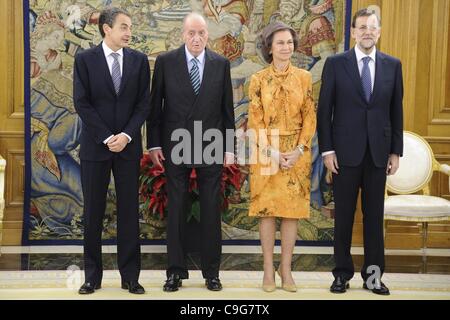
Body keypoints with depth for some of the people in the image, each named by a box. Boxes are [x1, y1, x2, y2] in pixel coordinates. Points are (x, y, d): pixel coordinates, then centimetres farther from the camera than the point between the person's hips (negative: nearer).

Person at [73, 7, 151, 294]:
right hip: (95, 146, -1)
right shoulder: (85, 59, 0)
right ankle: (93, 276, 15)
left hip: (128, 145, 1)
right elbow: (82, 103, -5)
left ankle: (130, 276, 12)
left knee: (129, 211, 4)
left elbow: (144, 103, 2)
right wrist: (107, 137, -12)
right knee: (93, 212, 4)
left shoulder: (139, 60, 5)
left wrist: (126, 136, -11)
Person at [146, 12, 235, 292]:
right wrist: (154, 144, -2)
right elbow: (155, 105, 3)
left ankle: (211, 272, 17)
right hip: (176, 146, -1)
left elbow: (227, 108, 6)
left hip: (212, 146, 1)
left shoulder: (221, 64, 4)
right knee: (176, 210, 6)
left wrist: (229, 147, 3)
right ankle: (176, 271, 17)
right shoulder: (165, 62, 1)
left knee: (211, 211, 5)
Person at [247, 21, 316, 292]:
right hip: (266, 153, -1)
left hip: (297, 154, 1)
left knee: (293, 210, 4)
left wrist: (298, 150, -10)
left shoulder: (304, 77, 3)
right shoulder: (258, 80, -1)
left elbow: (310, 117, 2)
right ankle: (269, 268, 13)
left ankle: (286, 268, 14)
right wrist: (272, 152, -13)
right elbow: (255, 121, -3)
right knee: (267, 209, 2)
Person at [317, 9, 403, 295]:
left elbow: (396, 111, 7)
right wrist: (327, 150, -7)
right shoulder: (336, 64, 0)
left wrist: (396, 151, 3)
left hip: (378, 152, 2)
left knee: (374, 215, 7)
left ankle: (373, 275, 16)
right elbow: (324, 110, -1)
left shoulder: (393, 65, 6)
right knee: (344, 215, 6)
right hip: (346, 151, -2)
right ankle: (343, 274, 17)